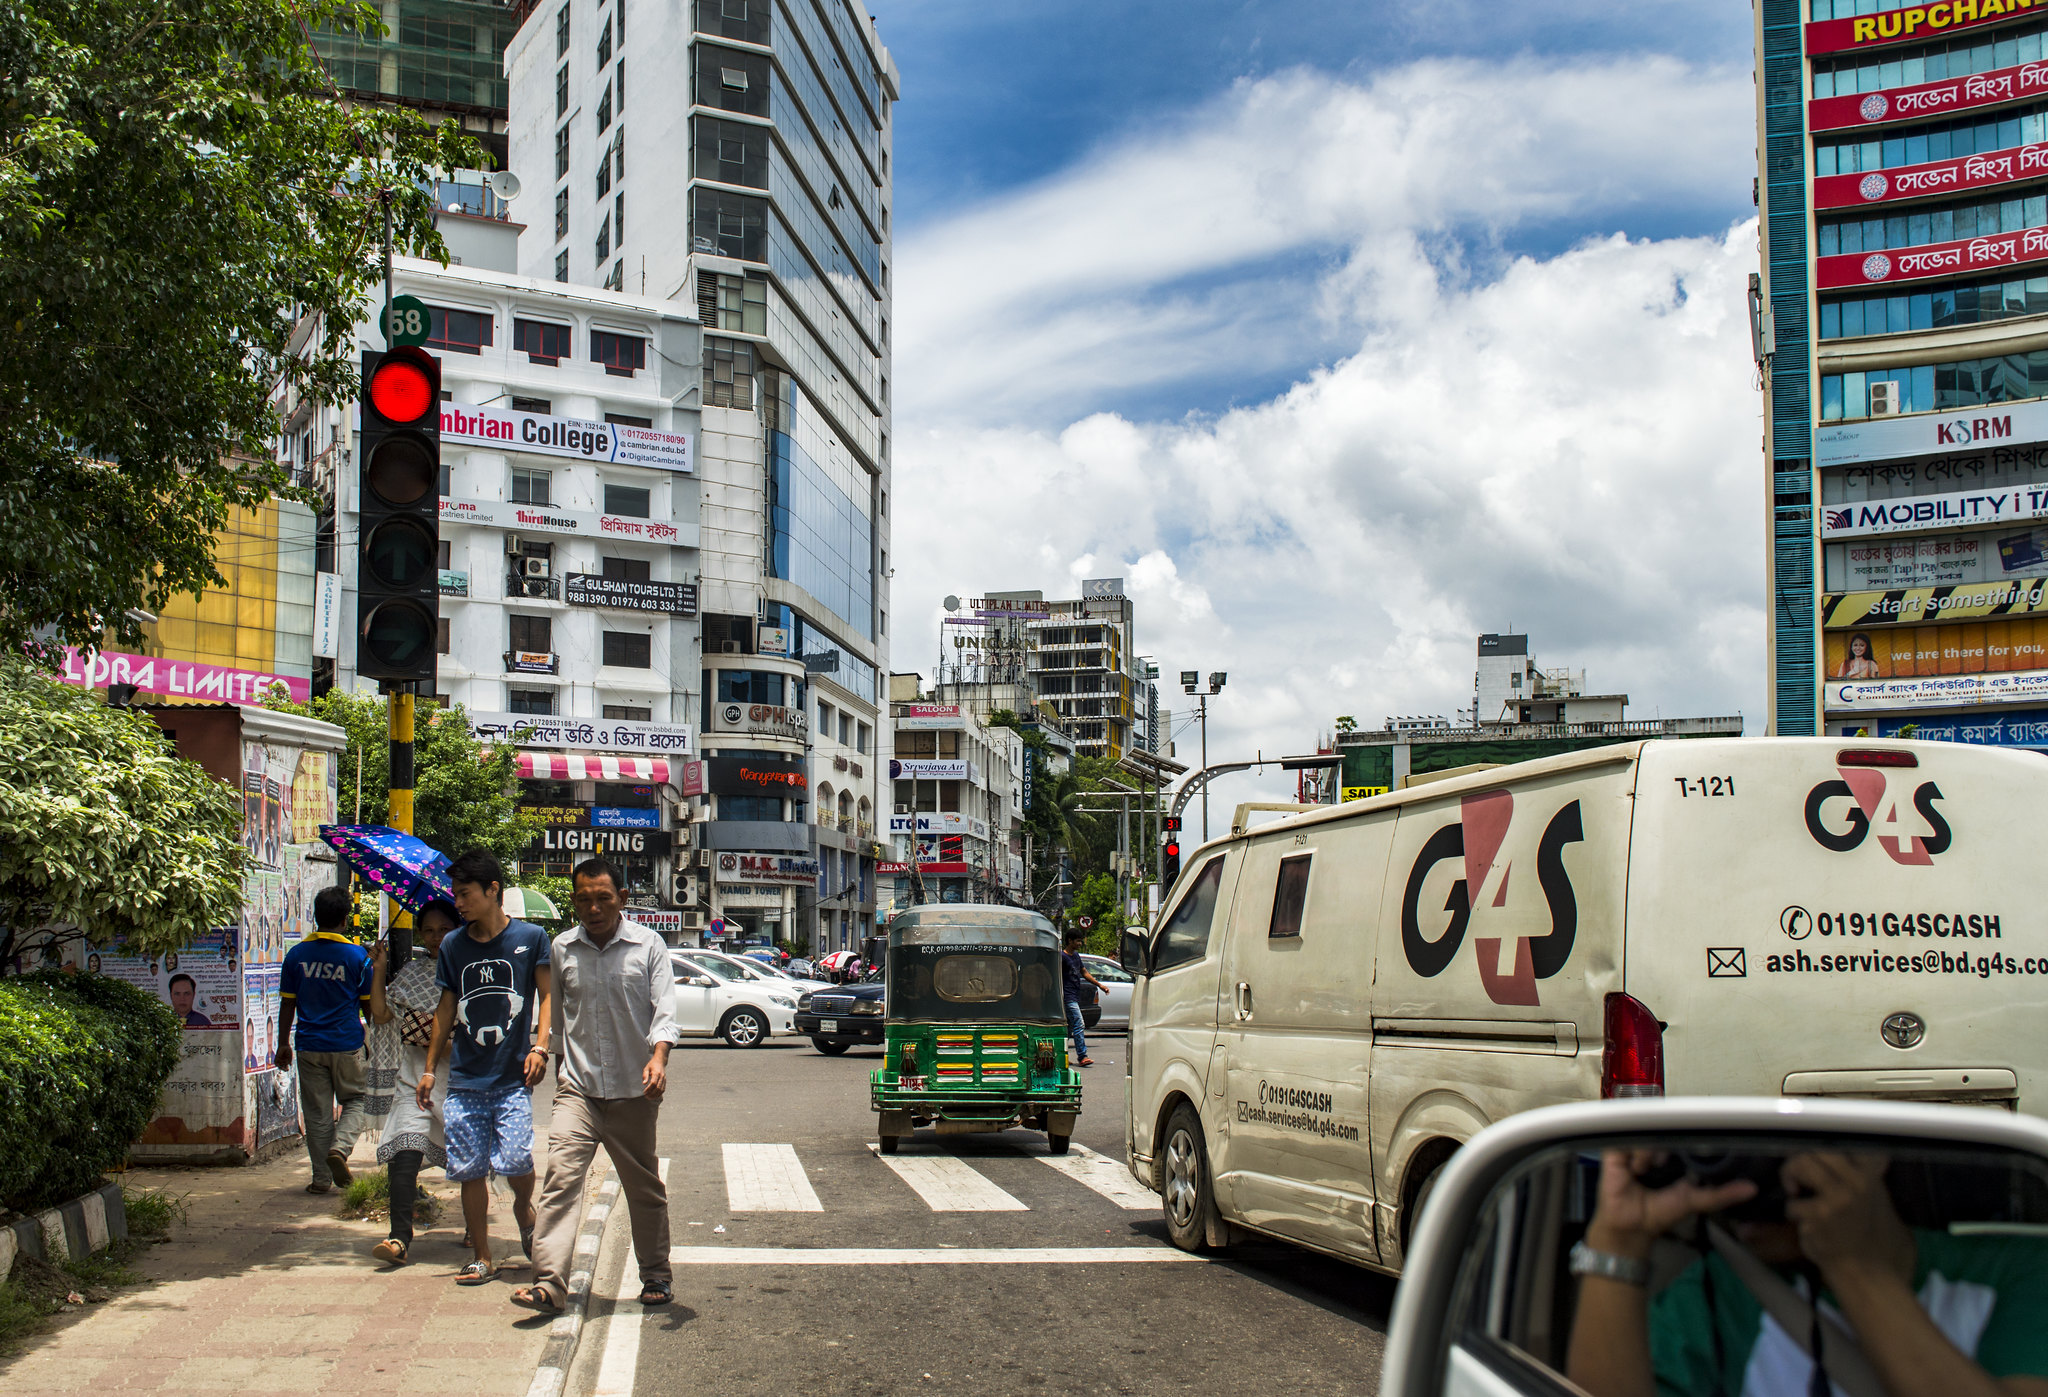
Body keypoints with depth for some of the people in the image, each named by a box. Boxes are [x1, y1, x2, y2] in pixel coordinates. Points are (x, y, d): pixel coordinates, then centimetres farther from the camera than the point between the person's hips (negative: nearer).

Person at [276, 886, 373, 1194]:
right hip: (347, 1044, -2)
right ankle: (340, 1146, -10)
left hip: (309, 1045, 2)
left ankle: (322, 1177, 9)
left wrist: (283, 1043, 13)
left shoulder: (297, 954, 0)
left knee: (317, 1113, 8)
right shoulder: (358, 955, -5)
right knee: (356, 1100, 15)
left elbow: (287, 1004, 4)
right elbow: (369, 1005, 1)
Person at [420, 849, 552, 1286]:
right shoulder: (453, 946, 10)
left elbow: (547, 996, 3)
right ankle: (482, 1258, 15)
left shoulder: (529, 938, -1)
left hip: (513, 1077, -3)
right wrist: (430, 1067, 16)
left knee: (515, 1161, -14)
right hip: (464, 1080, 4)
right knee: (469, 1171, 2)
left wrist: (539, 1047, -10)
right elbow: (446, 1009, 16)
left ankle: (524, 1211, 19)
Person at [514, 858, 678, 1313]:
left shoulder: (648, 946, -1)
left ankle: (656, 1275, 26)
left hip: (633, 1091, -1)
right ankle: (549, 1283, -18)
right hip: (577, 1088, 1)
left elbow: (664, 1007, -9)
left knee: (645, 1188, 11)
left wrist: (659, 1056, -25)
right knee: (560, 1178, -15)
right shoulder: (562, 948, 6)